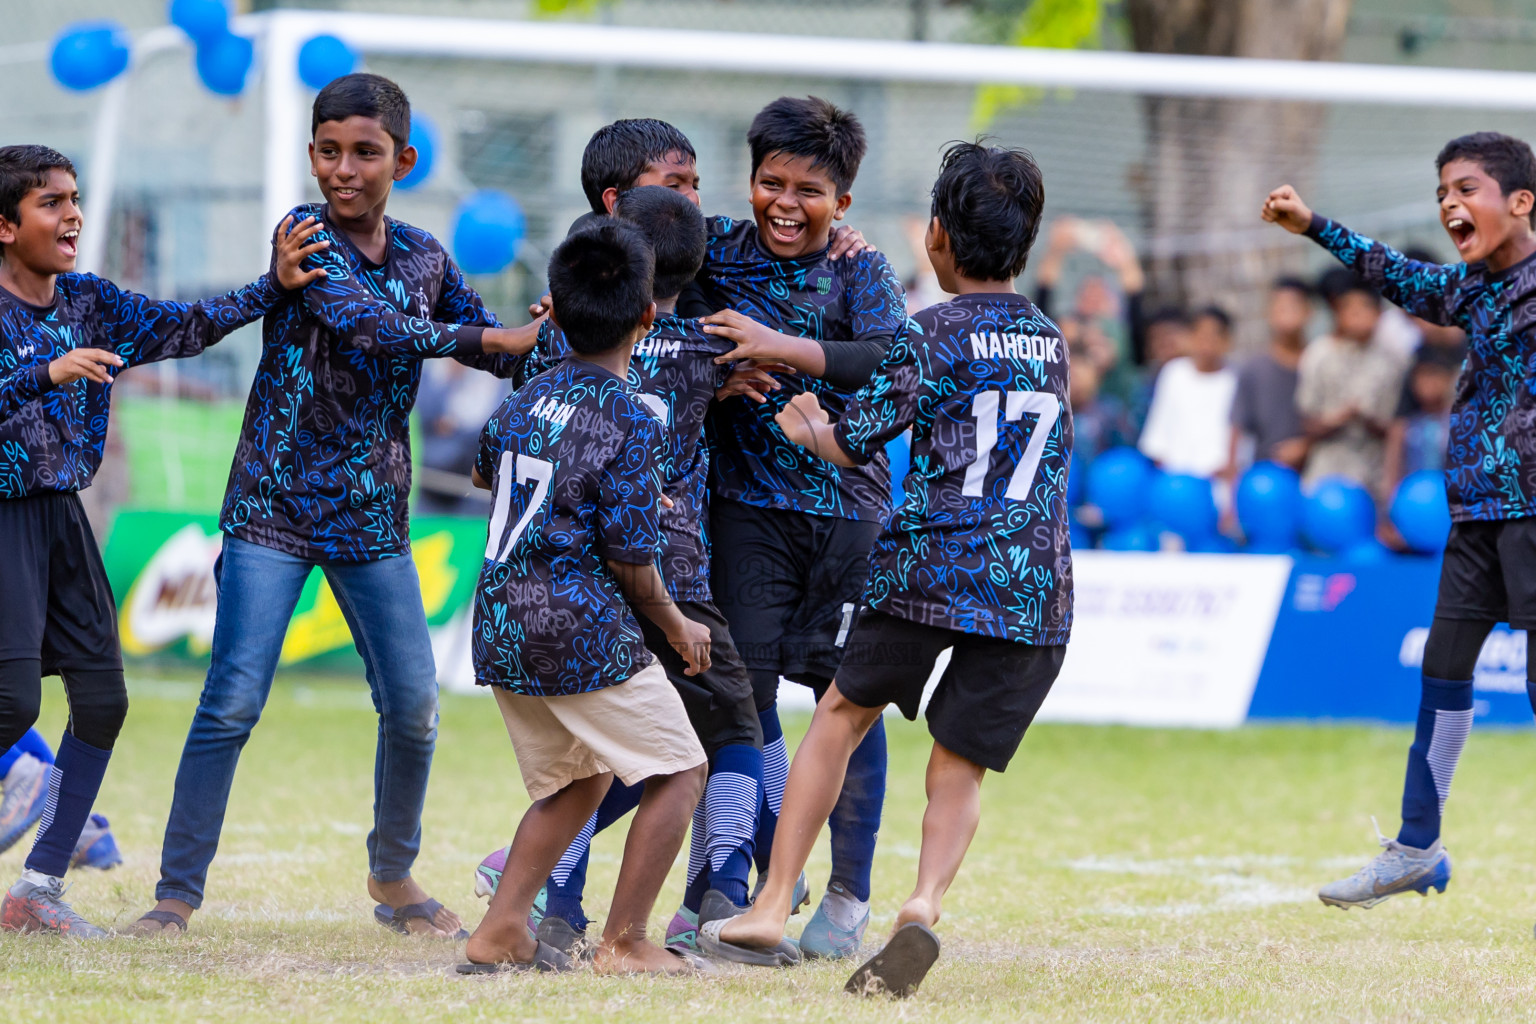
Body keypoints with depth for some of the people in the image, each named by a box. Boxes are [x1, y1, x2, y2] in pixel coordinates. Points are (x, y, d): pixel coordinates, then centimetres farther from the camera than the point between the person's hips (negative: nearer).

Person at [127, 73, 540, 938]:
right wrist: (488, 338, -19)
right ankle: (178, 894, -5)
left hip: (372, 518, 5)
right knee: (234, 702, -10)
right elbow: (367, 324, -22)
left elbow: (502, 348, 17)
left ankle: (394, 876, 22)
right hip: (275, 505, -5)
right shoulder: (306, 238, -8)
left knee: (414, 705, 1)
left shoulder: (423, 256, 8)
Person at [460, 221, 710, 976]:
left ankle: (501, 930, 13)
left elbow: (484, 468, 31)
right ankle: (623, 942, 1)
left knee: (579, 780, 22)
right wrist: (677, 627, 4)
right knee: (678, 772, 6)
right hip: (580, 633, -7)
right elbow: (631, 560, -13)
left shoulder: (525, 400, 7)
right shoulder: (629, 421, -14)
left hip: (501, 631, 7)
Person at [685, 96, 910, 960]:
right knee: (746, 685, -1)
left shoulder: (860, 273, -5)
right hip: (749, 502, 2)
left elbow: (898, 361, -22)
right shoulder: (719, 249, 2)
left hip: (848, 506, -2)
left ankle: (850, 897, 9)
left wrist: (779, 347, -29)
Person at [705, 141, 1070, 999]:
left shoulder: (935, 334, -1)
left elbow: (852, 443, 1)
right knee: (958, 766, 7)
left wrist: (806, 426, 25)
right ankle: (926, 903, -20)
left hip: (931, 564, -3)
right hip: (1035, 584, 3)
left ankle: (773, 904, 15)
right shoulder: (1053, 343, 16)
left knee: (843, 714, 16)